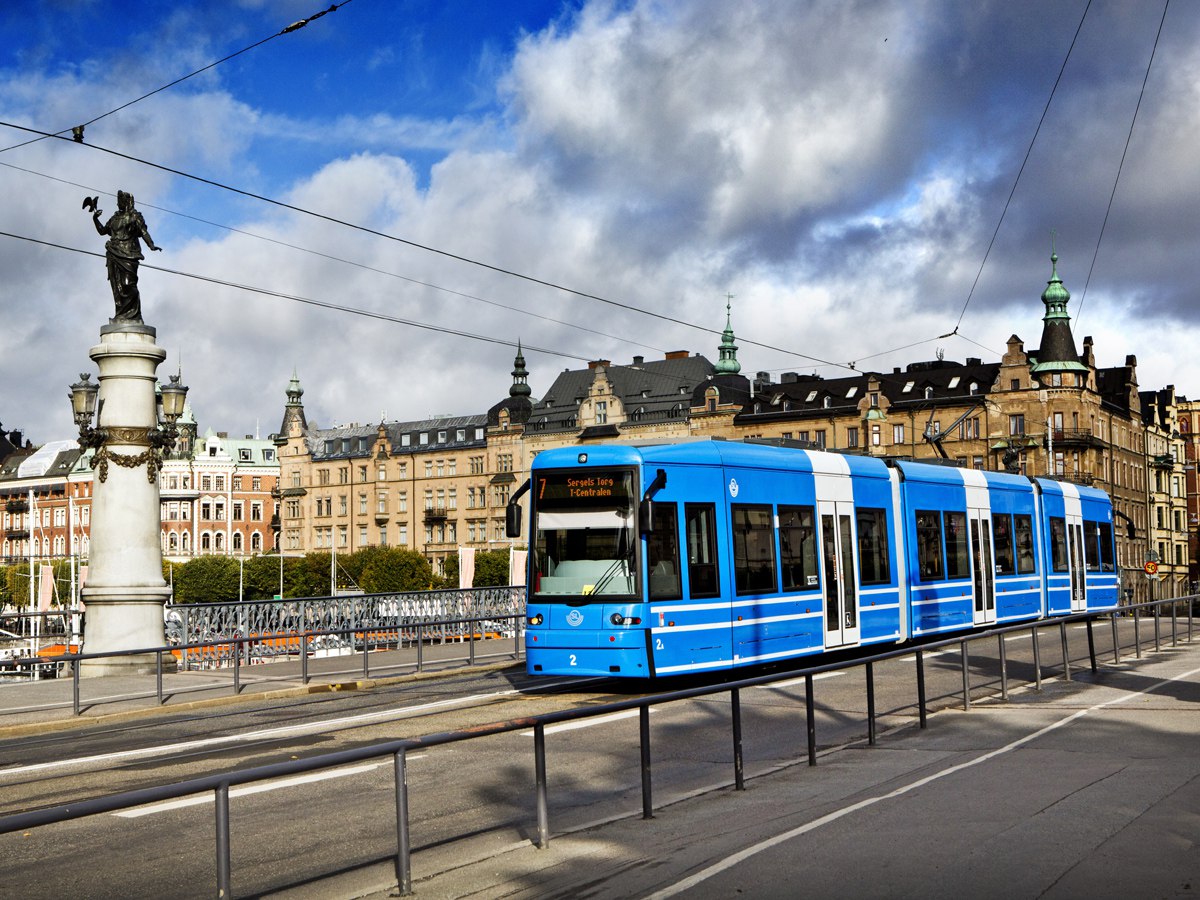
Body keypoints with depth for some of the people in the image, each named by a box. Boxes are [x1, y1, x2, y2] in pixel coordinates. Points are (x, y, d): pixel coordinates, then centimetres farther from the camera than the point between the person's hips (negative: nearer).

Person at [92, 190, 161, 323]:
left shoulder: (135, 216, 4)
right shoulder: (115, 217, 21)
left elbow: (143, 232, -8)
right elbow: (102, 230, 28)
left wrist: (151, 245, -22)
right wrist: (95, 219, 15)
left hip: (128, 254, -6)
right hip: (114, 255, 6)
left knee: (128, 284, -13)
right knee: (117, 285, 0)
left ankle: (133, 316, -12)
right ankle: (121, 315, 0)